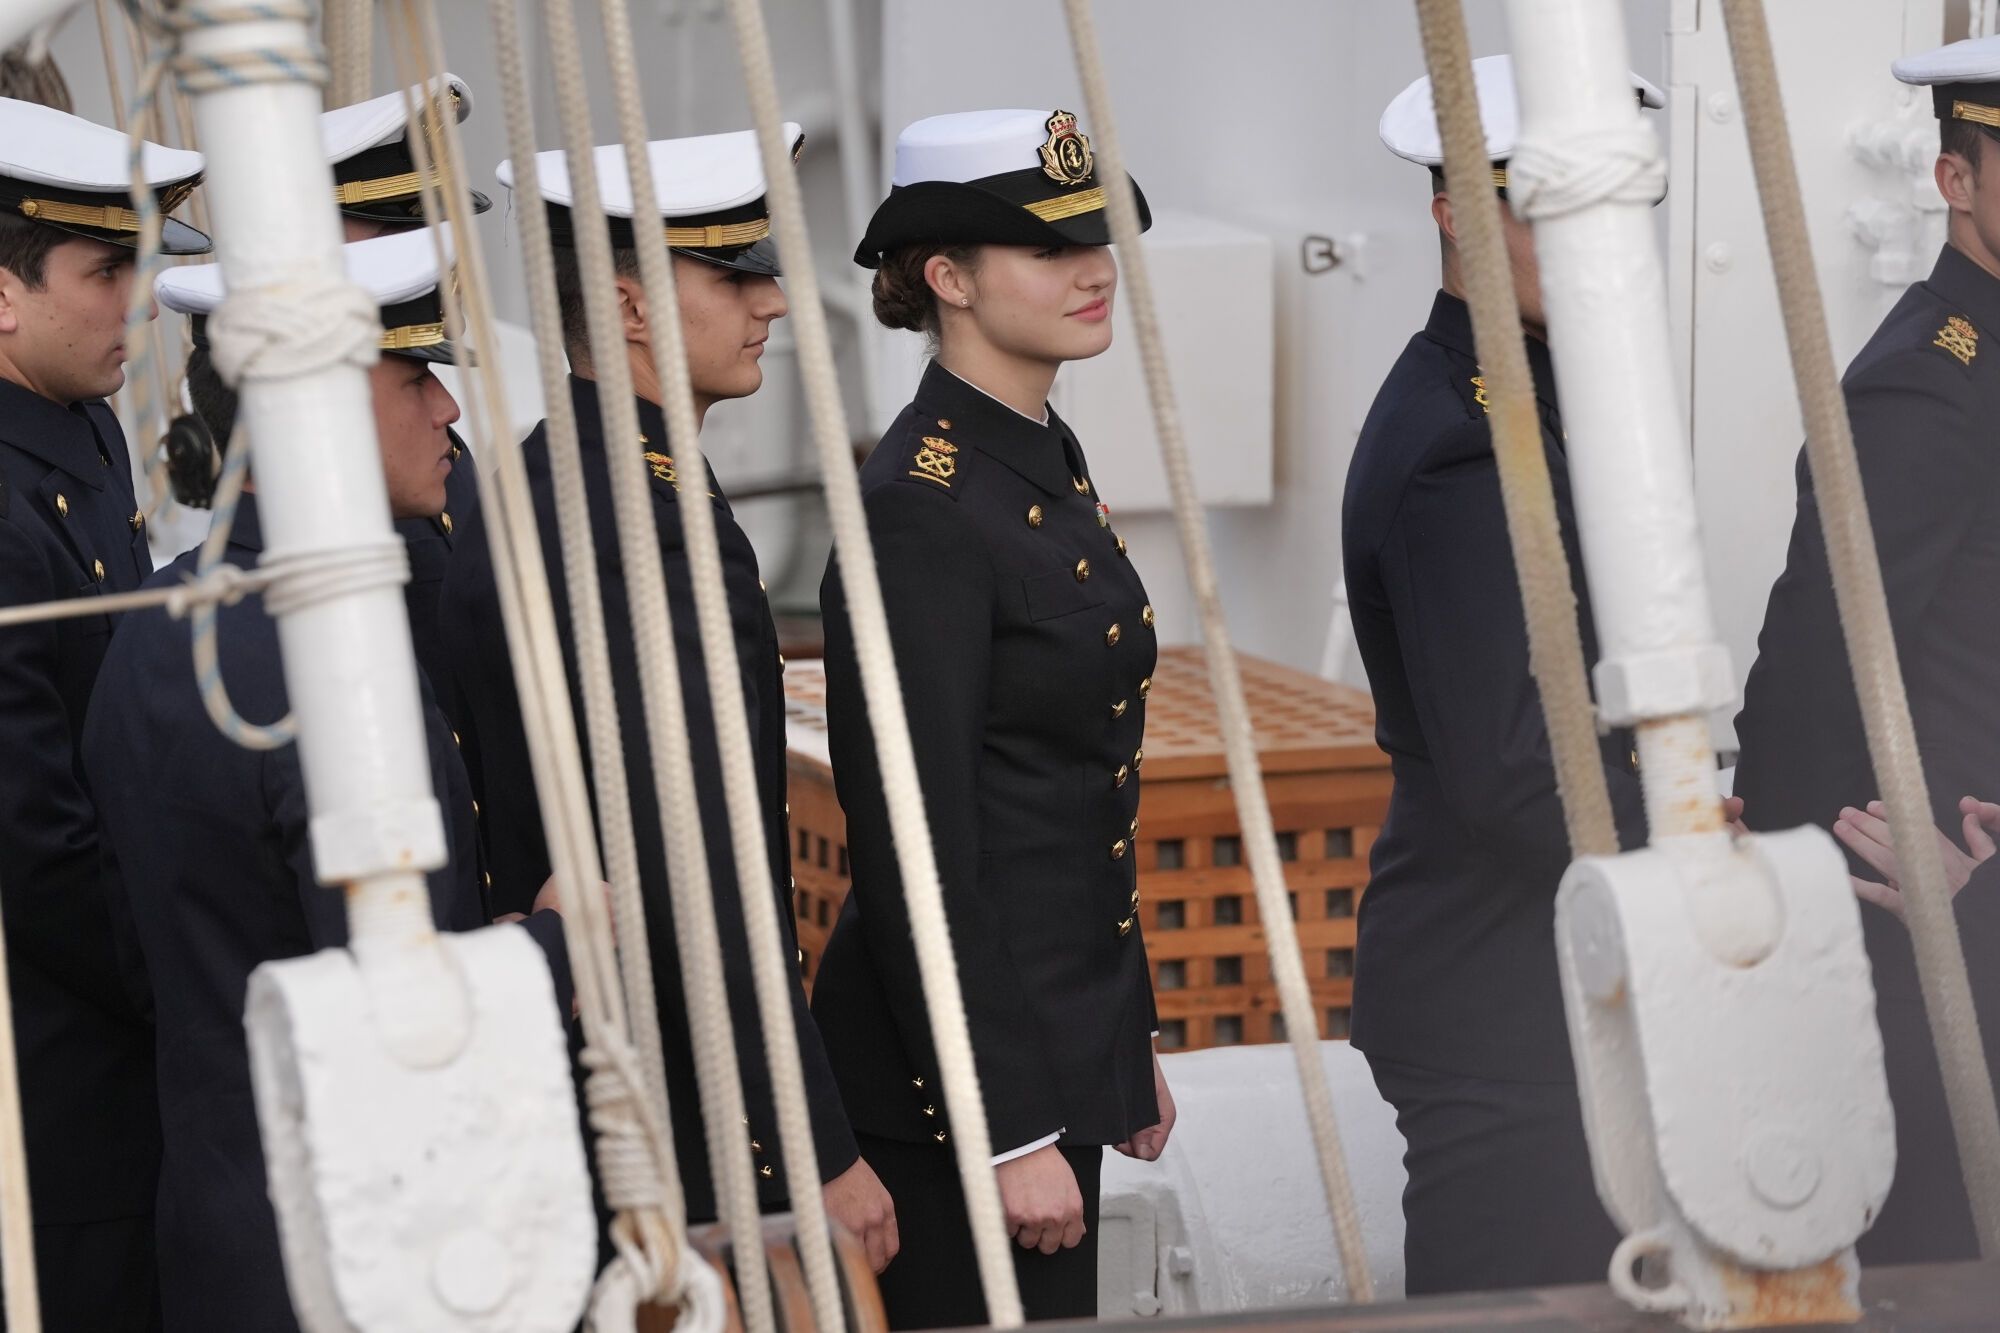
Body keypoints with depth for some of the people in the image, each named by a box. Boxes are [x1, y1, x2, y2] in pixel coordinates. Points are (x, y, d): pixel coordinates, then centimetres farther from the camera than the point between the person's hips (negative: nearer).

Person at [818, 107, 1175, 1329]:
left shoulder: (1049, 462, 10)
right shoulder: (923, 506, -18)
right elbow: (917, 858, -20)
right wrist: (1007, 1129, -20)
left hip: (1066, 1038, 9)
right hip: (966, 1060, -9)